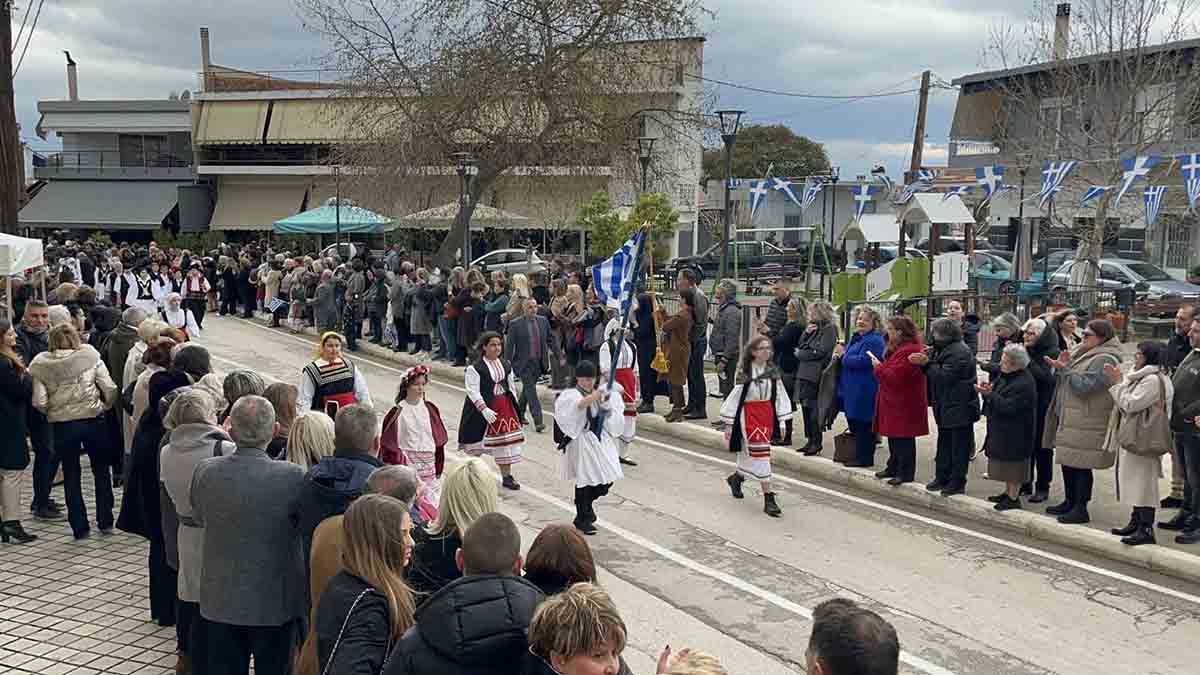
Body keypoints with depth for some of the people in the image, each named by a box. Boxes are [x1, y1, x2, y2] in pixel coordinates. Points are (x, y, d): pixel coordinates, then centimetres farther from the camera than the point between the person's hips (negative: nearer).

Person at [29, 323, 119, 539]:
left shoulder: (41, 365, -3)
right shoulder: (90, 357, -4)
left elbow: (39, 402, -8)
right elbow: (110, 389, -8)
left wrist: (52, 412, 12)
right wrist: (106, 406, 11)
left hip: (61, 424, 0)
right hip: (93, 419, 0)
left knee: (71, 475, 12)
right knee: (101, 470, 16)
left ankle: (79, 526, 14)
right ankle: (105, 521, 17)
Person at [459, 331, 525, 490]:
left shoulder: (506, 365, 6)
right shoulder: (475, 368, -14)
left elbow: (511, 386, 15)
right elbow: (473, 392, -17)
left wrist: (514, 405, 9)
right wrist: (484, 409, -24)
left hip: (504, 405, 5)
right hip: (482, 407, -5)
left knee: (506, 440, 2)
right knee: (478, 441, 8)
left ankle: (507, 476, 9)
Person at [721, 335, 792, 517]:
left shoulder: (772, 371, 3)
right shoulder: (744, 372, -12)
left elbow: (780, 396, 7)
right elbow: (734, 396, -8)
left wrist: (783, 420, 3)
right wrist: (729, 424, -6)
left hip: (767, 415, 6)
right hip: (749, 415, -5)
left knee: (751, 453, 16)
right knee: (760, 453, -11)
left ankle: (737, 477, 46)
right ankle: (768, 498, -10)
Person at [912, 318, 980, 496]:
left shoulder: (959, 352, -18)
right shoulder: (945, 349, 15)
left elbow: (944, 376, -23)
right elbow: (937, 371, 17)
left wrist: (927, 363, -18)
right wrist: (928, 358, 2)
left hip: (960, 408, -10)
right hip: (946, 407, 10)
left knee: (959, 446, -2)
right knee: (944, 444, 16)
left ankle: (957, 482, 3)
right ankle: (942, 477, 24)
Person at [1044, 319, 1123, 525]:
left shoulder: (1104, 360, -16)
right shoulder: (1083, 352, 15)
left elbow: (1084, 386, -24)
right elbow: (1070, 379, 19)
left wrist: (1065, 369, -15)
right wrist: (1060, 366, -1)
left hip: (1086, 424, -10)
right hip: (1067, 417, 10)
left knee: (1080, 465, -5)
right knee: (1067, 461, 16)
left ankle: (1081, 509, 2)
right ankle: (1070, 502, 28)